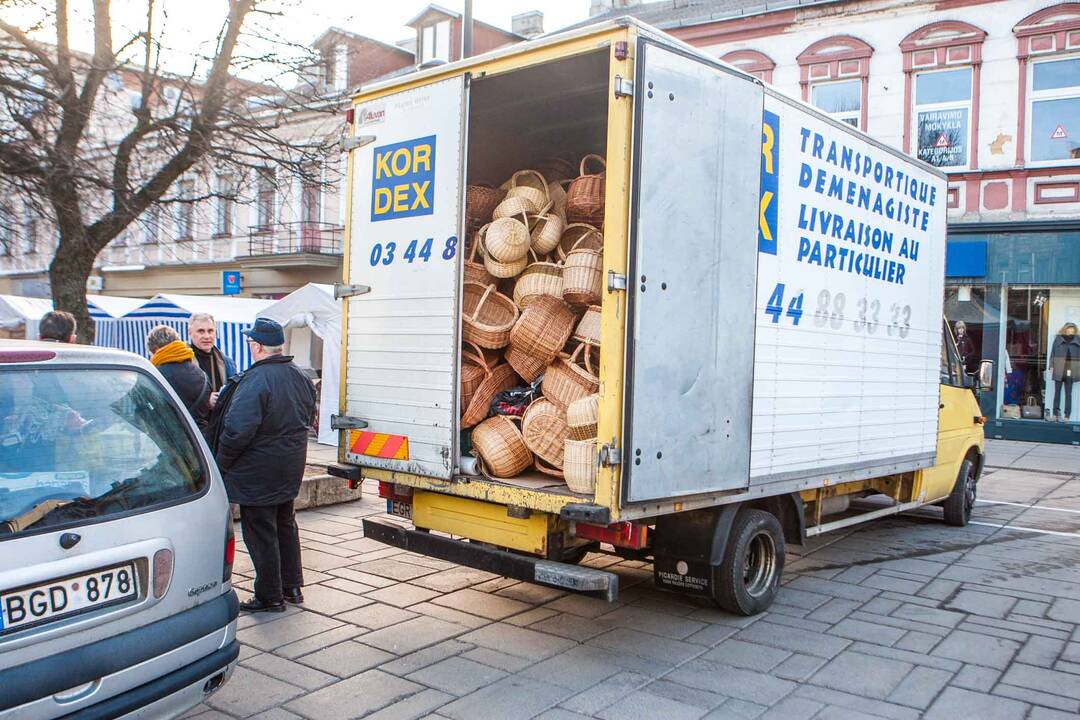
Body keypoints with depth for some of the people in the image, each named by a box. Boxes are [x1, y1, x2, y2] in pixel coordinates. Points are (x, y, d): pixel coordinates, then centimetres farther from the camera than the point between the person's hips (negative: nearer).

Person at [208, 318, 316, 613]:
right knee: (285, 524, 21)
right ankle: (292, 586, 31)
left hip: (258, 472, -8)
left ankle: (270, 596, 13)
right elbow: (308, 417, 16)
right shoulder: (300, 377, 4)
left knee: (260, 532, 4)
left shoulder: (255, 381, -24)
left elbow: (237, 430, -27)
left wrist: (222, 462, -12)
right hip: (291, 467, 8)